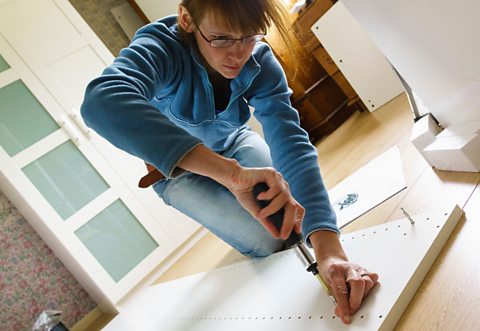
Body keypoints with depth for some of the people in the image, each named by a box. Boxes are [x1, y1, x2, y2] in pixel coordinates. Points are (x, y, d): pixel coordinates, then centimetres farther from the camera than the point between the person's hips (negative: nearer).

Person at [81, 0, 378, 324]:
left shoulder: (260, 62, -27)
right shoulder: (161, 48, -37)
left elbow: (291, 143, -38)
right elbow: (102, 101, -59)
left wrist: (328, 248, -54)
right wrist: (231, 173, -69)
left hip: (232, 142, 3)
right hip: (174, 163, -3)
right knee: (268, 242, -14)